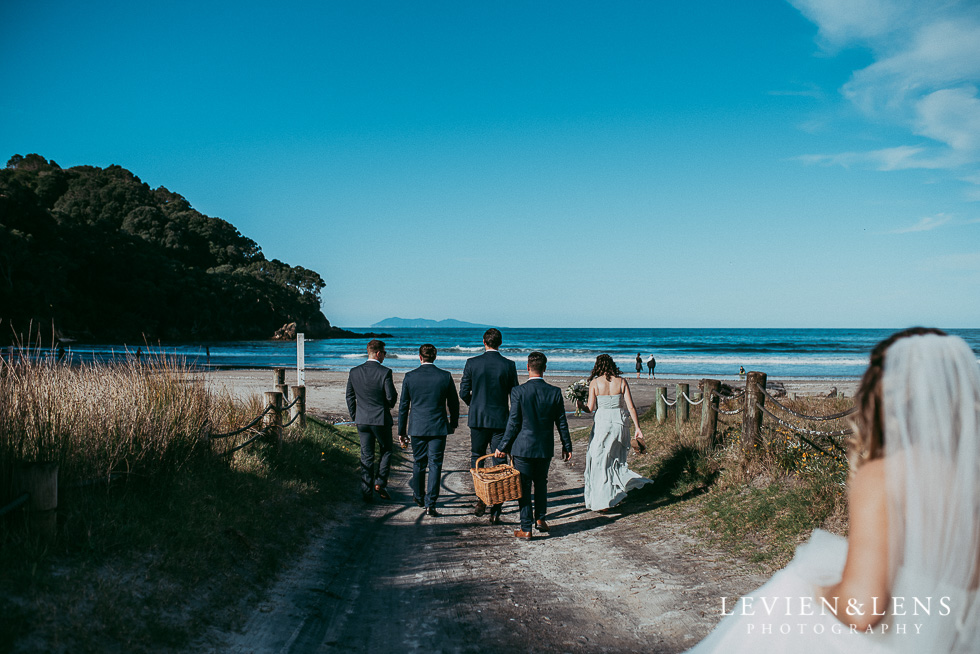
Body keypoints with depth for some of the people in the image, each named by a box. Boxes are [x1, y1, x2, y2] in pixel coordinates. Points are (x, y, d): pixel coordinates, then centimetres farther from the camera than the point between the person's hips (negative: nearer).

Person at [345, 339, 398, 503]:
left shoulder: (354, 372, 0)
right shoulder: (385, 372, -14)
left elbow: (350, 396, 7)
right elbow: (391, 397, -15)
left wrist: (354, 417, 17)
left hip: (362, 420, 4)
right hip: (381, 419, -4)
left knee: (366, 456, 10)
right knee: (386, 451, 17)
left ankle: (367, 492, 11)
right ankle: (380, 482, 5)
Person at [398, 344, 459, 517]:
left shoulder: (410, 377, -4)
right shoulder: (445, 377, -4)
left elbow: (403, 406, 1)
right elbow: (453, 403, 5)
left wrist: (401, 431, 10)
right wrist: (453, 423, 22)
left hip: (417, 427, 1)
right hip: (438, 428, -1)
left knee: (419, 463, 17)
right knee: (435, 465, 1)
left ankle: (419, 497, 34)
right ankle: (430, 504, -3)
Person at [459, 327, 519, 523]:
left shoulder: (472, 363, -5)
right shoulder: (509, 365, -5)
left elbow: (464, 392, -3)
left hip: (478, 419, 0)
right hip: (500, 419, 0)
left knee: (477, 459, 18)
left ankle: (481, 499, 10)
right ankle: (496, 509, 2)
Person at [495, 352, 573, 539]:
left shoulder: (518, 391, -13)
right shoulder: (555, 392, -5)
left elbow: (513, 423, -11)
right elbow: (562, 422, 2)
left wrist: (502, 446, -1)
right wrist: (567, 446, 13)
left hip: (523, 447, -3)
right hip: (545, 448, 3)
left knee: (524, 487, 5)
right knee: (541, 483, 23)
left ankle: (526, 528, 8)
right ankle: (540, 518, 28)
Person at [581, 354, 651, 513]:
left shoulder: (595, 383, -6)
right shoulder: (622, 382, 1)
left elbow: (590, 408, -8)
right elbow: (631, 407, -3)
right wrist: (637, 428, 2)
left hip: (602, 423, -3)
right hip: (620, 423, 3)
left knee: (599, 462, 7)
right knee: (616, 459, 23)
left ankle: (602, 503, 8)